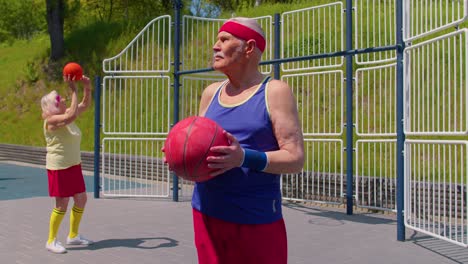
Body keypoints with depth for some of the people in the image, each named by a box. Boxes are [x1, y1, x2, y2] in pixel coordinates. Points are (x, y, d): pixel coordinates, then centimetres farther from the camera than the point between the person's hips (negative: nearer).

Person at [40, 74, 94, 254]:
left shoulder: (65, 115, 7)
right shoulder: (51, 120, -17)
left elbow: (85, 105, 15)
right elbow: (72, 115, -34)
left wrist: (87, 87, -1)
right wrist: (73, 90, -30)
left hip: (73, 165, 9)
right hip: (59, 167, -9)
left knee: (81, 199, 12)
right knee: (62, 204, -4)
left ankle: (73, 236, 27)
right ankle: (51, 241, 12)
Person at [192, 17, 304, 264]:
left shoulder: (275, 92, -6)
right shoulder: (210, 93, 11)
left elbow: (296, 158, -11)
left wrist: (244, 158, -26)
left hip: (257, 219, -5)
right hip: (207, 213, 5)